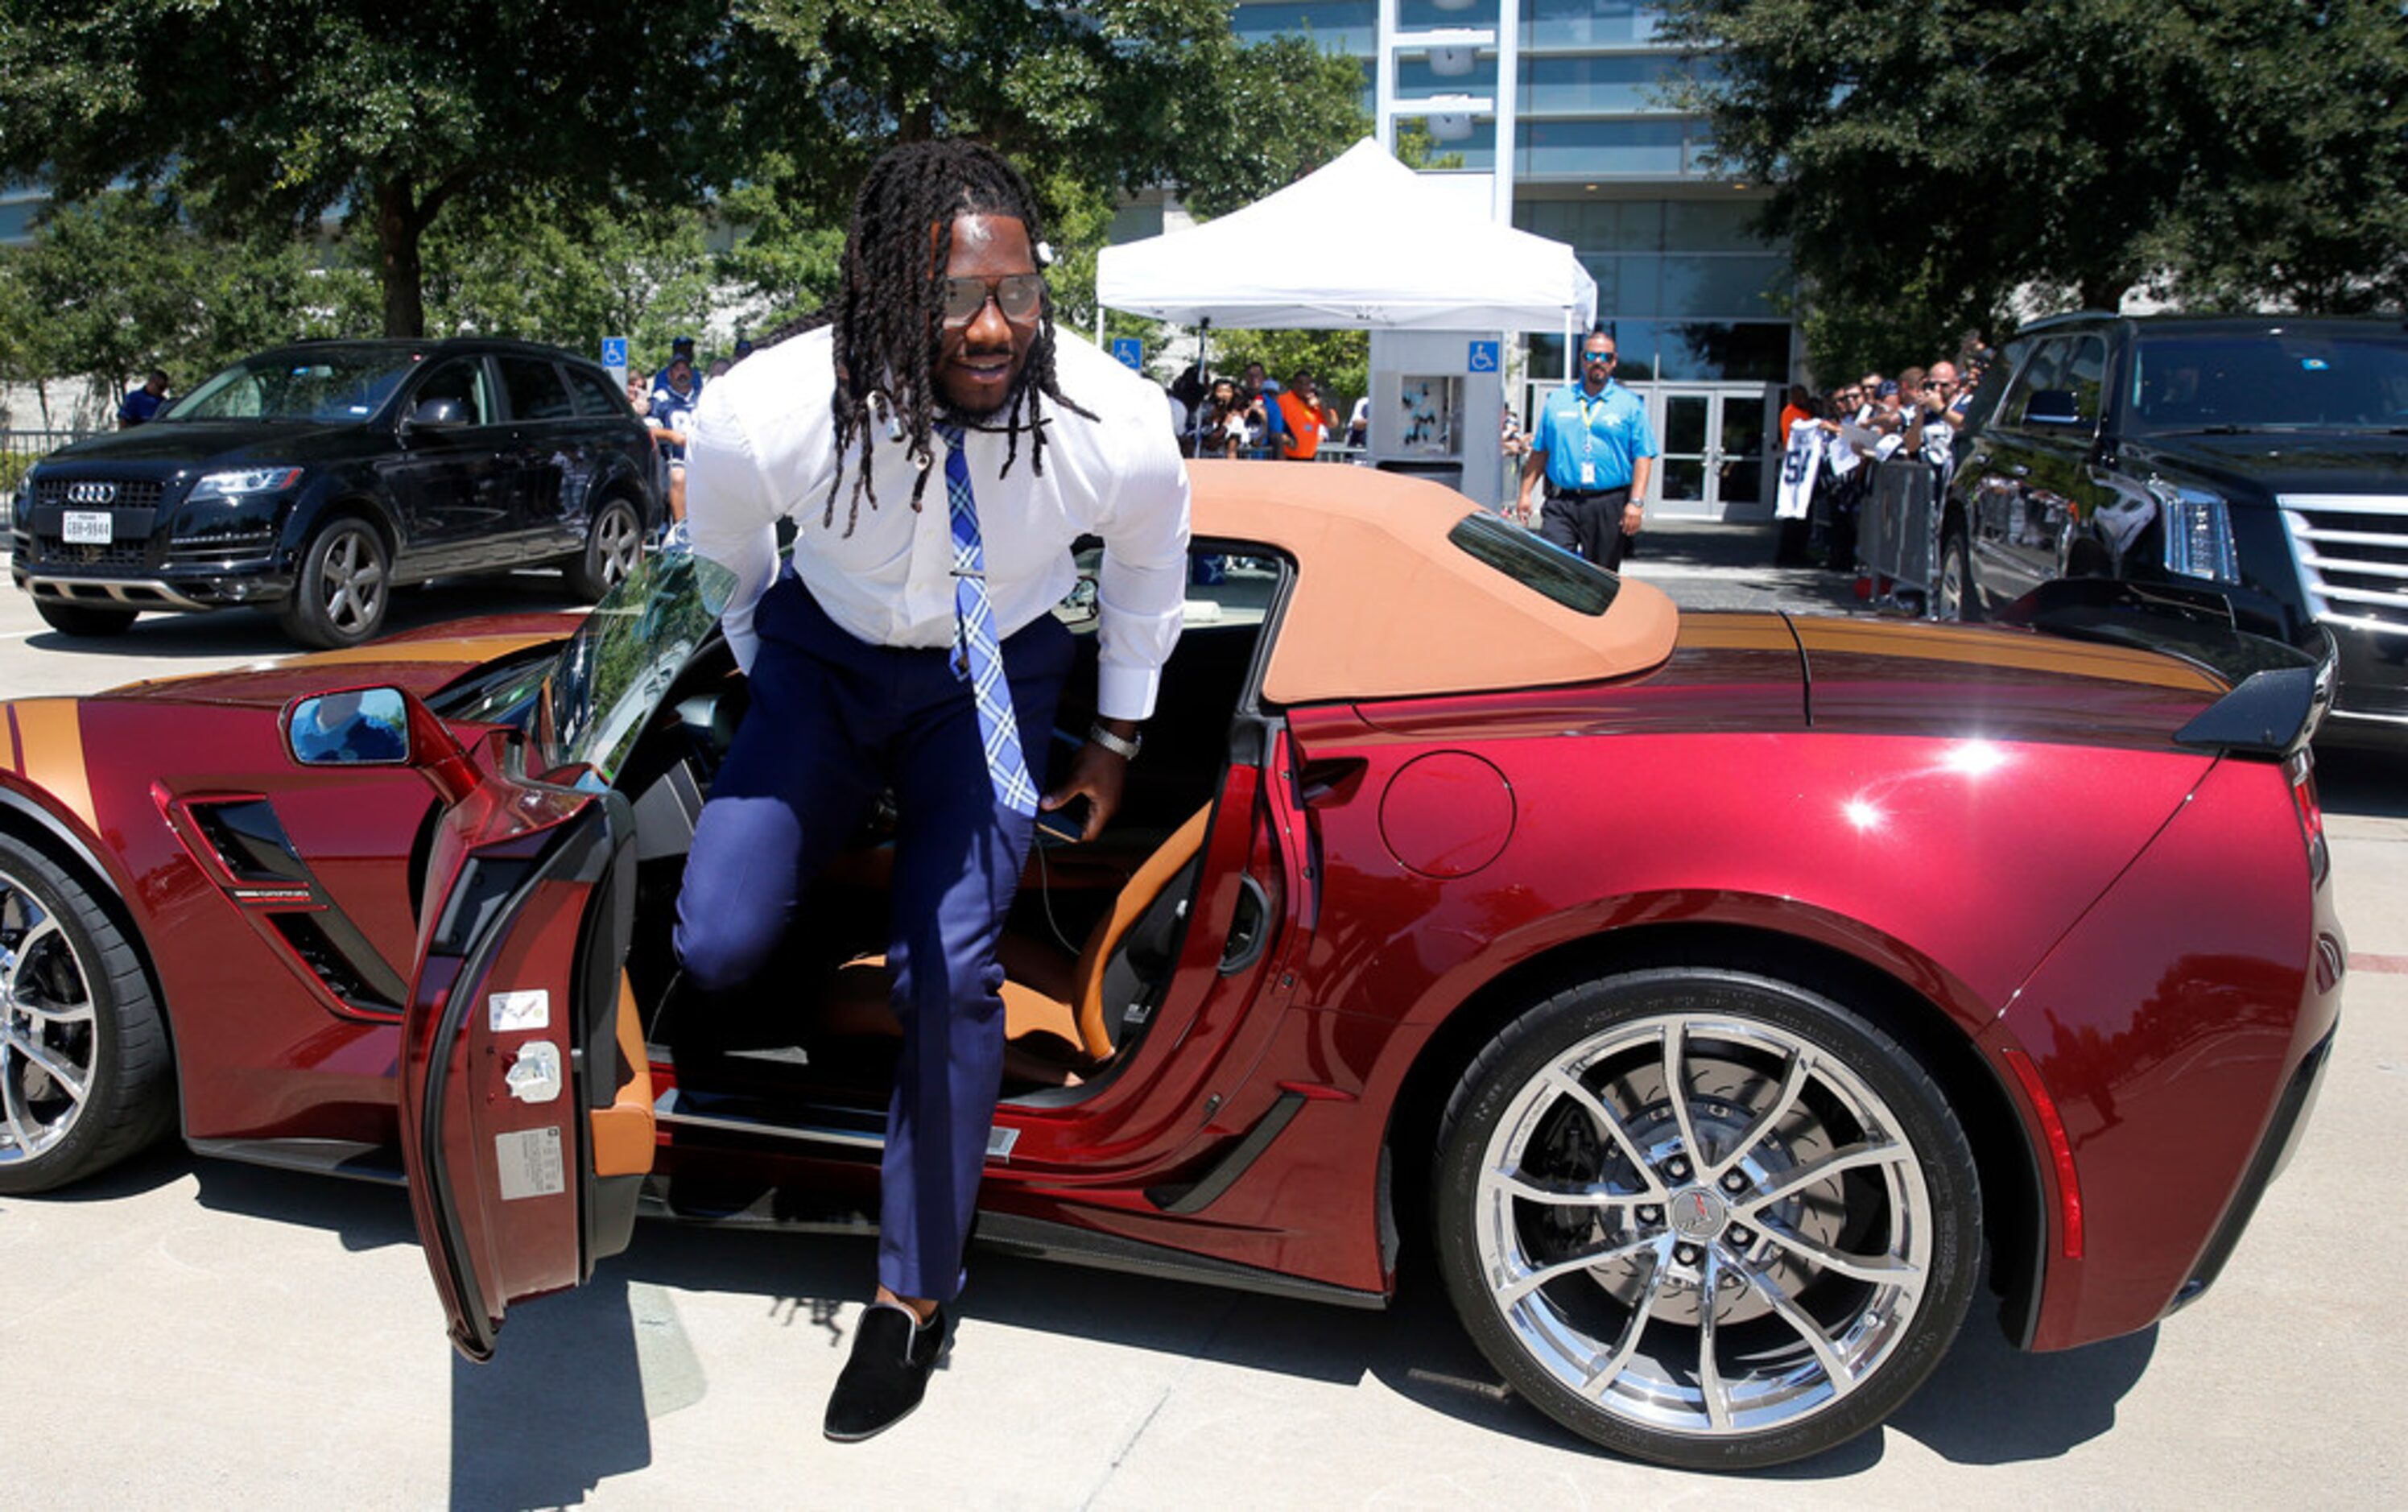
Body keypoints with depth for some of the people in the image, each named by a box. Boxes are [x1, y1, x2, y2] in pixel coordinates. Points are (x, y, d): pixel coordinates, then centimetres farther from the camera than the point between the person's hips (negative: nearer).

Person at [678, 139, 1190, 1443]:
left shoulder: (1116, 430, -28)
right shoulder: (761, 418, -29)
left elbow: (1151, 555, -1)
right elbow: (721, 553, -2)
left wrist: (1118, 733, 6)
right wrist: (763, 678, 11)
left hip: (993, 678, 0)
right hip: (826, 655, 1)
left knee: (950, 961, -15)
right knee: (716, 946, -12)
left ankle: (914, 1292, 7)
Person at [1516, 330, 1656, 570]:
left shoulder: (1630, 405, 5)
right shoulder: (1557, 400, 12)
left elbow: (1643, 457, 0)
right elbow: (1539, 452, 15)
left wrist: (1635, 503, -10)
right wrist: (1526, 493, 7)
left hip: (1609, 506, -1)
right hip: (1561, 504, 1)